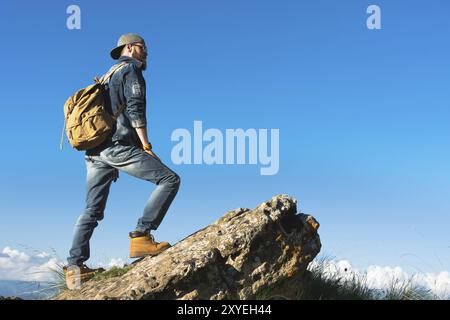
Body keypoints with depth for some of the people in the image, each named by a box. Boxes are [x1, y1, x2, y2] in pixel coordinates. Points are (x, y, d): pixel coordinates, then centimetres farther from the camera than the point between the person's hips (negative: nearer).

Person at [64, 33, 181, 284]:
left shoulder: (109, 76, 30)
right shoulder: (131, 69, 4)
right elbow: (135, 109, -10)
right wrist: (146, 147, -10)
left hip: (95, 150, 9)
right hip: (118, 145, -9)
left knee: (92, 210, 11)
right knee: (169, 179, -6)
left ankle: (75, 265, 4)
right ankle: (141, 237, -16)